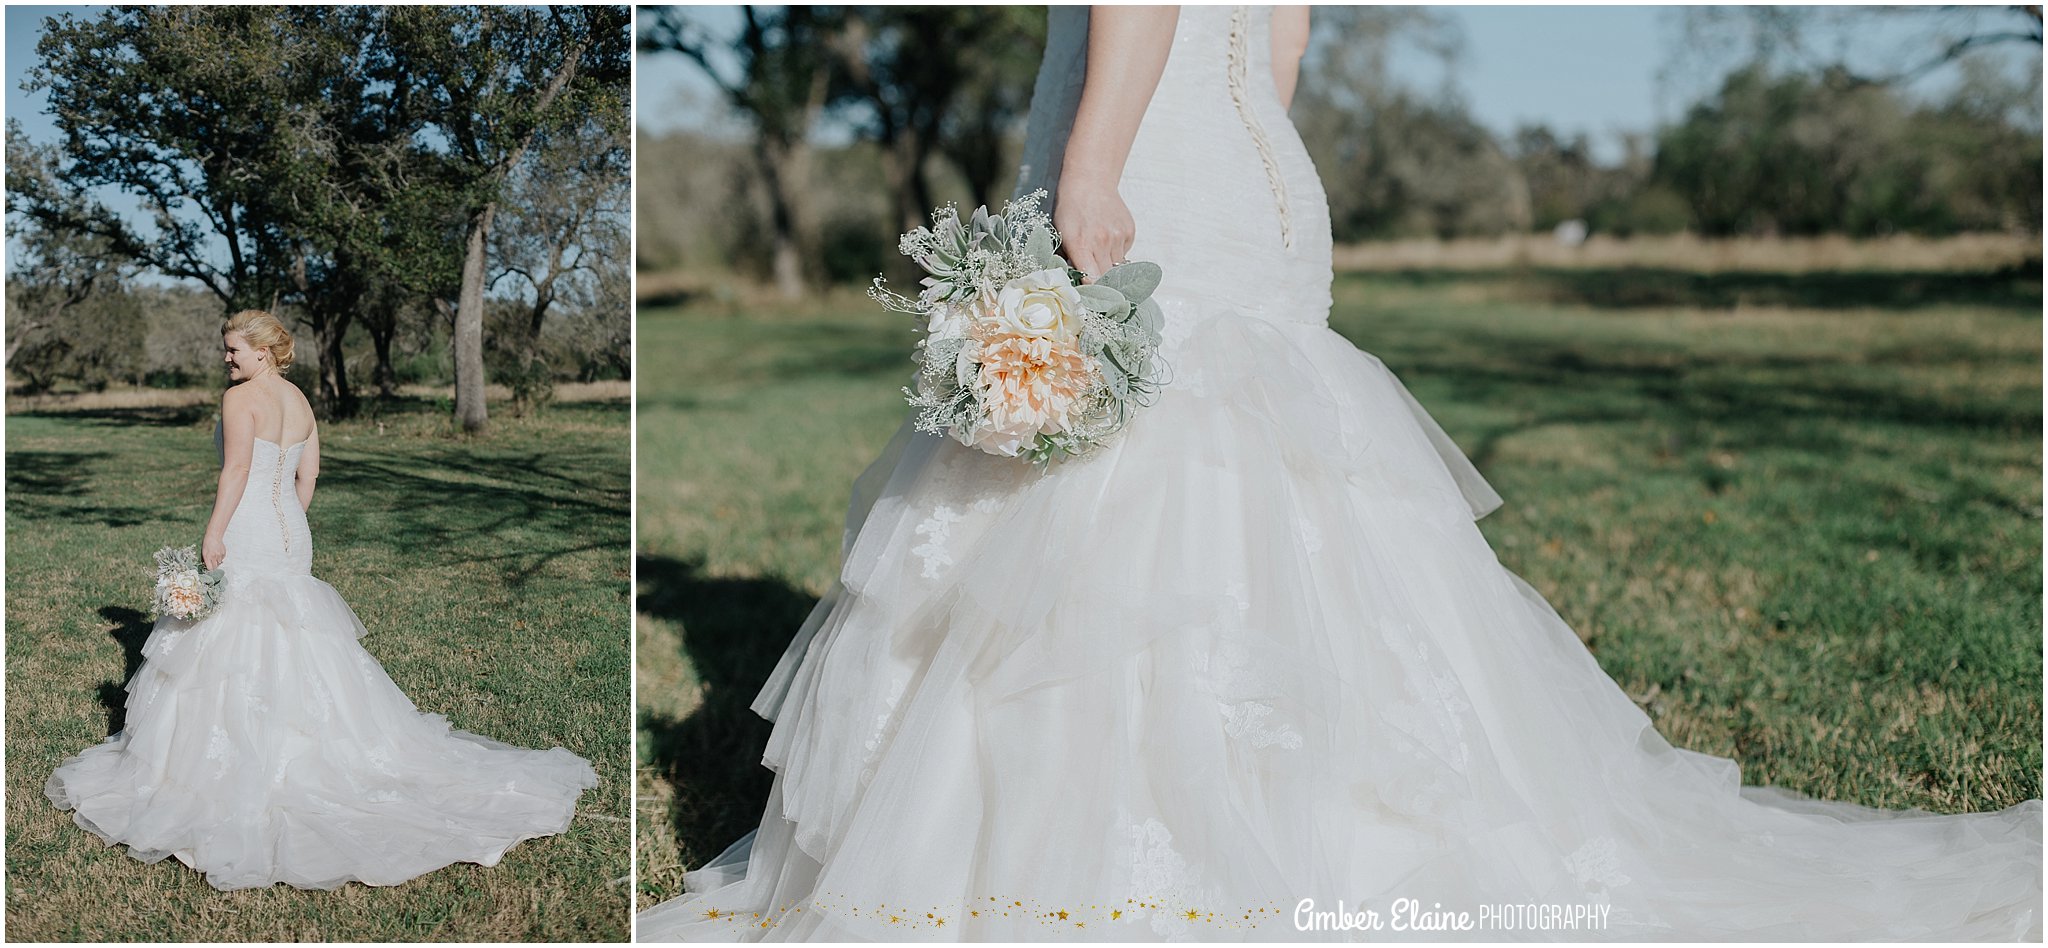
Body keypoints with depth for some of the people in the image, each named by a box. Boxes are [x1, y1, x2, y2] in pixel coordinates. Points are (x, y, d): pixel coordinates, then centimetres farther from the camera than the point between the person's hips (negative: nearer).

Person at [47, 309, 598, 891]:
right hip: (290, 534, 8)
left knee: (235, 643, -2)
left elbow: (237, 468, -20)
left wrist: (213, 534, -20)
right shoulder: (300, 401, 12)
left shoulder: (241, 398, -11)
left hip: (247, 535, -8)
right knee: (295, 646, 14)